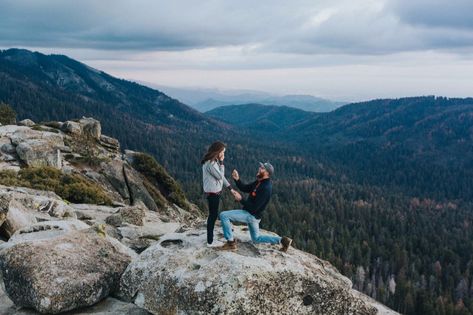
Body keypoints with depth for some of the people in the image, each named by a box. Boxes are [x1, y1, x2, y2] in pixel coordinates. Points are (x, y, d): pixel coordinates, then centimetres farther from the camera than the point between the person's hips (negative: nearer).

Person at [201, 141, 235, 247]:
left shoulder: (214, 161, 9)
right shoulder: (210, 163, -24)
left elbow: (221, 176, 14)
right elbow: (220, 176, -19)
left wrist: (230, 188, 12)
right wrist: (221, 163, -15)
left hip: (215, 192, 10)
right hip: (212, 193, -10)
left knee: (213, 215, 15)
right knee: (213, 215, -1)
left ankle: (210, 239, 24)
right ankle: (210, 241, 9)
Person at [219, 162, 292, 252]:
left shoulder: (266, 188, -26)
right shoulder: (259, 182, 3)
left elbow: (254, 208, -27)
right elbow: (244, 188, 8)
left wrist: (240, 199, -25)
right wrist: (237, 179, -8)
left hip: (251, 215, -10)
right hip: (251, 215, 10)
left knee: (224, 215, -15)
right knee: (256, 239, 24)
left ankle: (231, 243, -8)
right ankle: (282, 240, 19)